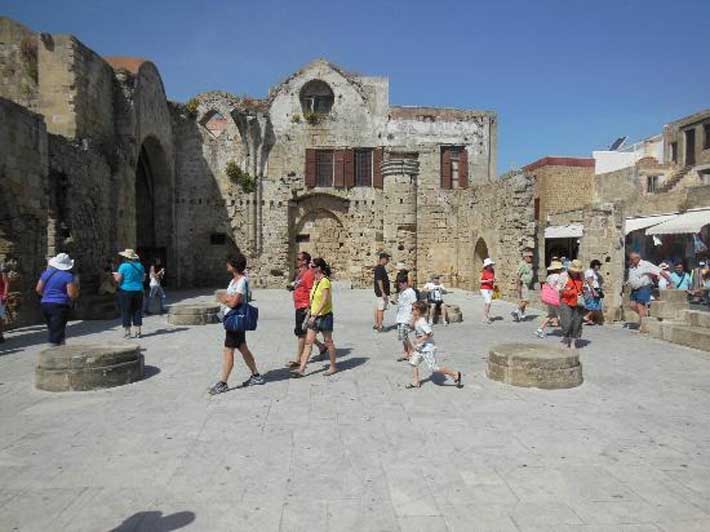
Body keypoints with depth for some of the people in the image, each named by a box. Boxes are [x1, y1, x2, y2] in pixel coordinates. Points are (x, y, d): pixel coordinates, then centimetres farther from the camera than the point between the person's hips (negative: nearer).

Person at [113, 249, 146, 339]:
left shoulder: (124, 266, -11)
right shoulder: (140, 266, 4)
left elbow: (118, 279, -12)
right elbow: (142, 278, 11)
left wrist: (115, 275, 9)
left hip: (126, 291, -4)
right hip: (138, 291, 4)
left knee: (126, 312, 4)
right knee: (137, 311, 10)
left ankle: (127, 332, 5)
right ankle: (138, 332, 11)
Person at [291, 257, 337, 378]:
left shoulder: (325, 281, -16)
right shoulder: (315, 281, 10)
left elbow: (324, 301, -21)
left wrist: (314, 315, -23)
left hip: (324, 315, -8)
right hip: (314, 316, 8)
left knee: (328, 342, 6)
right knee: (308, 342, 3)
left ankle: (333, 367, 20)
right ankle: (302, 369, 3)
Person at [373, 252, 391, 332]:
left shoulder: (380, 267, 14)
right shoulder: (380, 268, -18)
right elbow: (379, 281, -23)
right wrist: (383, 293, -24)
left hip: (378, 292, 11)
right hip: (381, 292, -11)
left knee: (378, 307, 14)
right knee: (381, 308, -7)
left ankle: (376, 324, 22)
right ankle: (380, 326, -5)